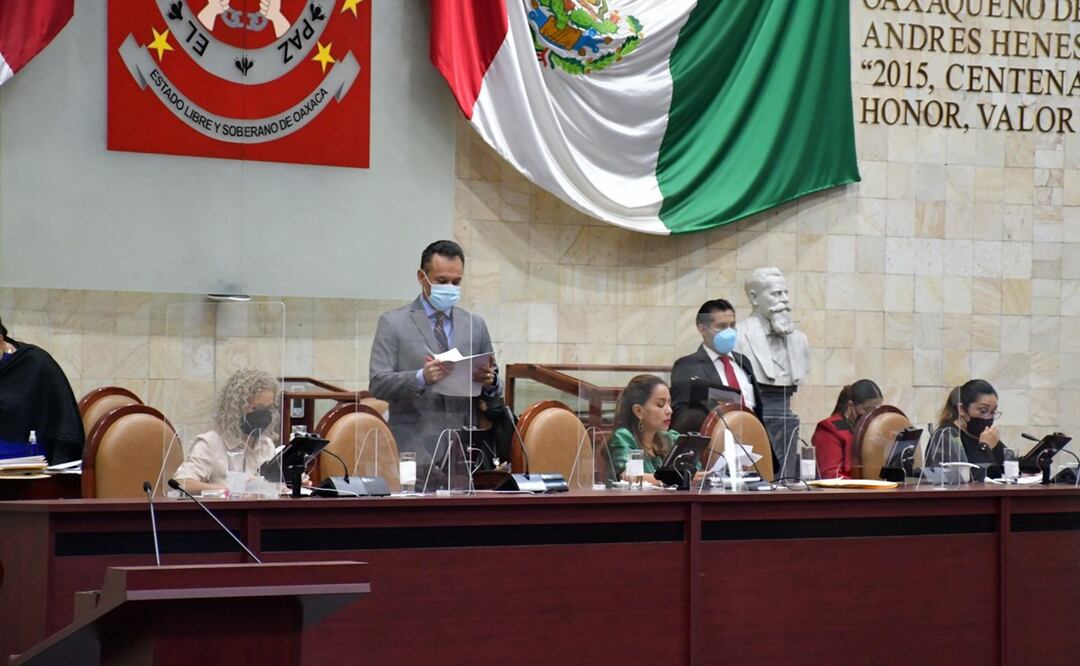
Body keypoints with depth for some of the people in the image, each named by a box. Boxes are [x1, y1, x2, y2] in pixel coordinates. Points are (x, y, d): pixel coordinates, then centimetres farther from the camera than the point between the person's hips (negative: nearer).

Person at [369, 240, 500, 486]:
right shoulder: (393, 323, 4)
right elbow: (378, 384, -5)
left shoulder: (476, 325, 15)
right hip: (416, 453, -3)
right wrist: (421, 378, -22)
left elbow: (493, 394, 16)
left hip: (465, 452, 3)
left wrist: (489, 382, -8)